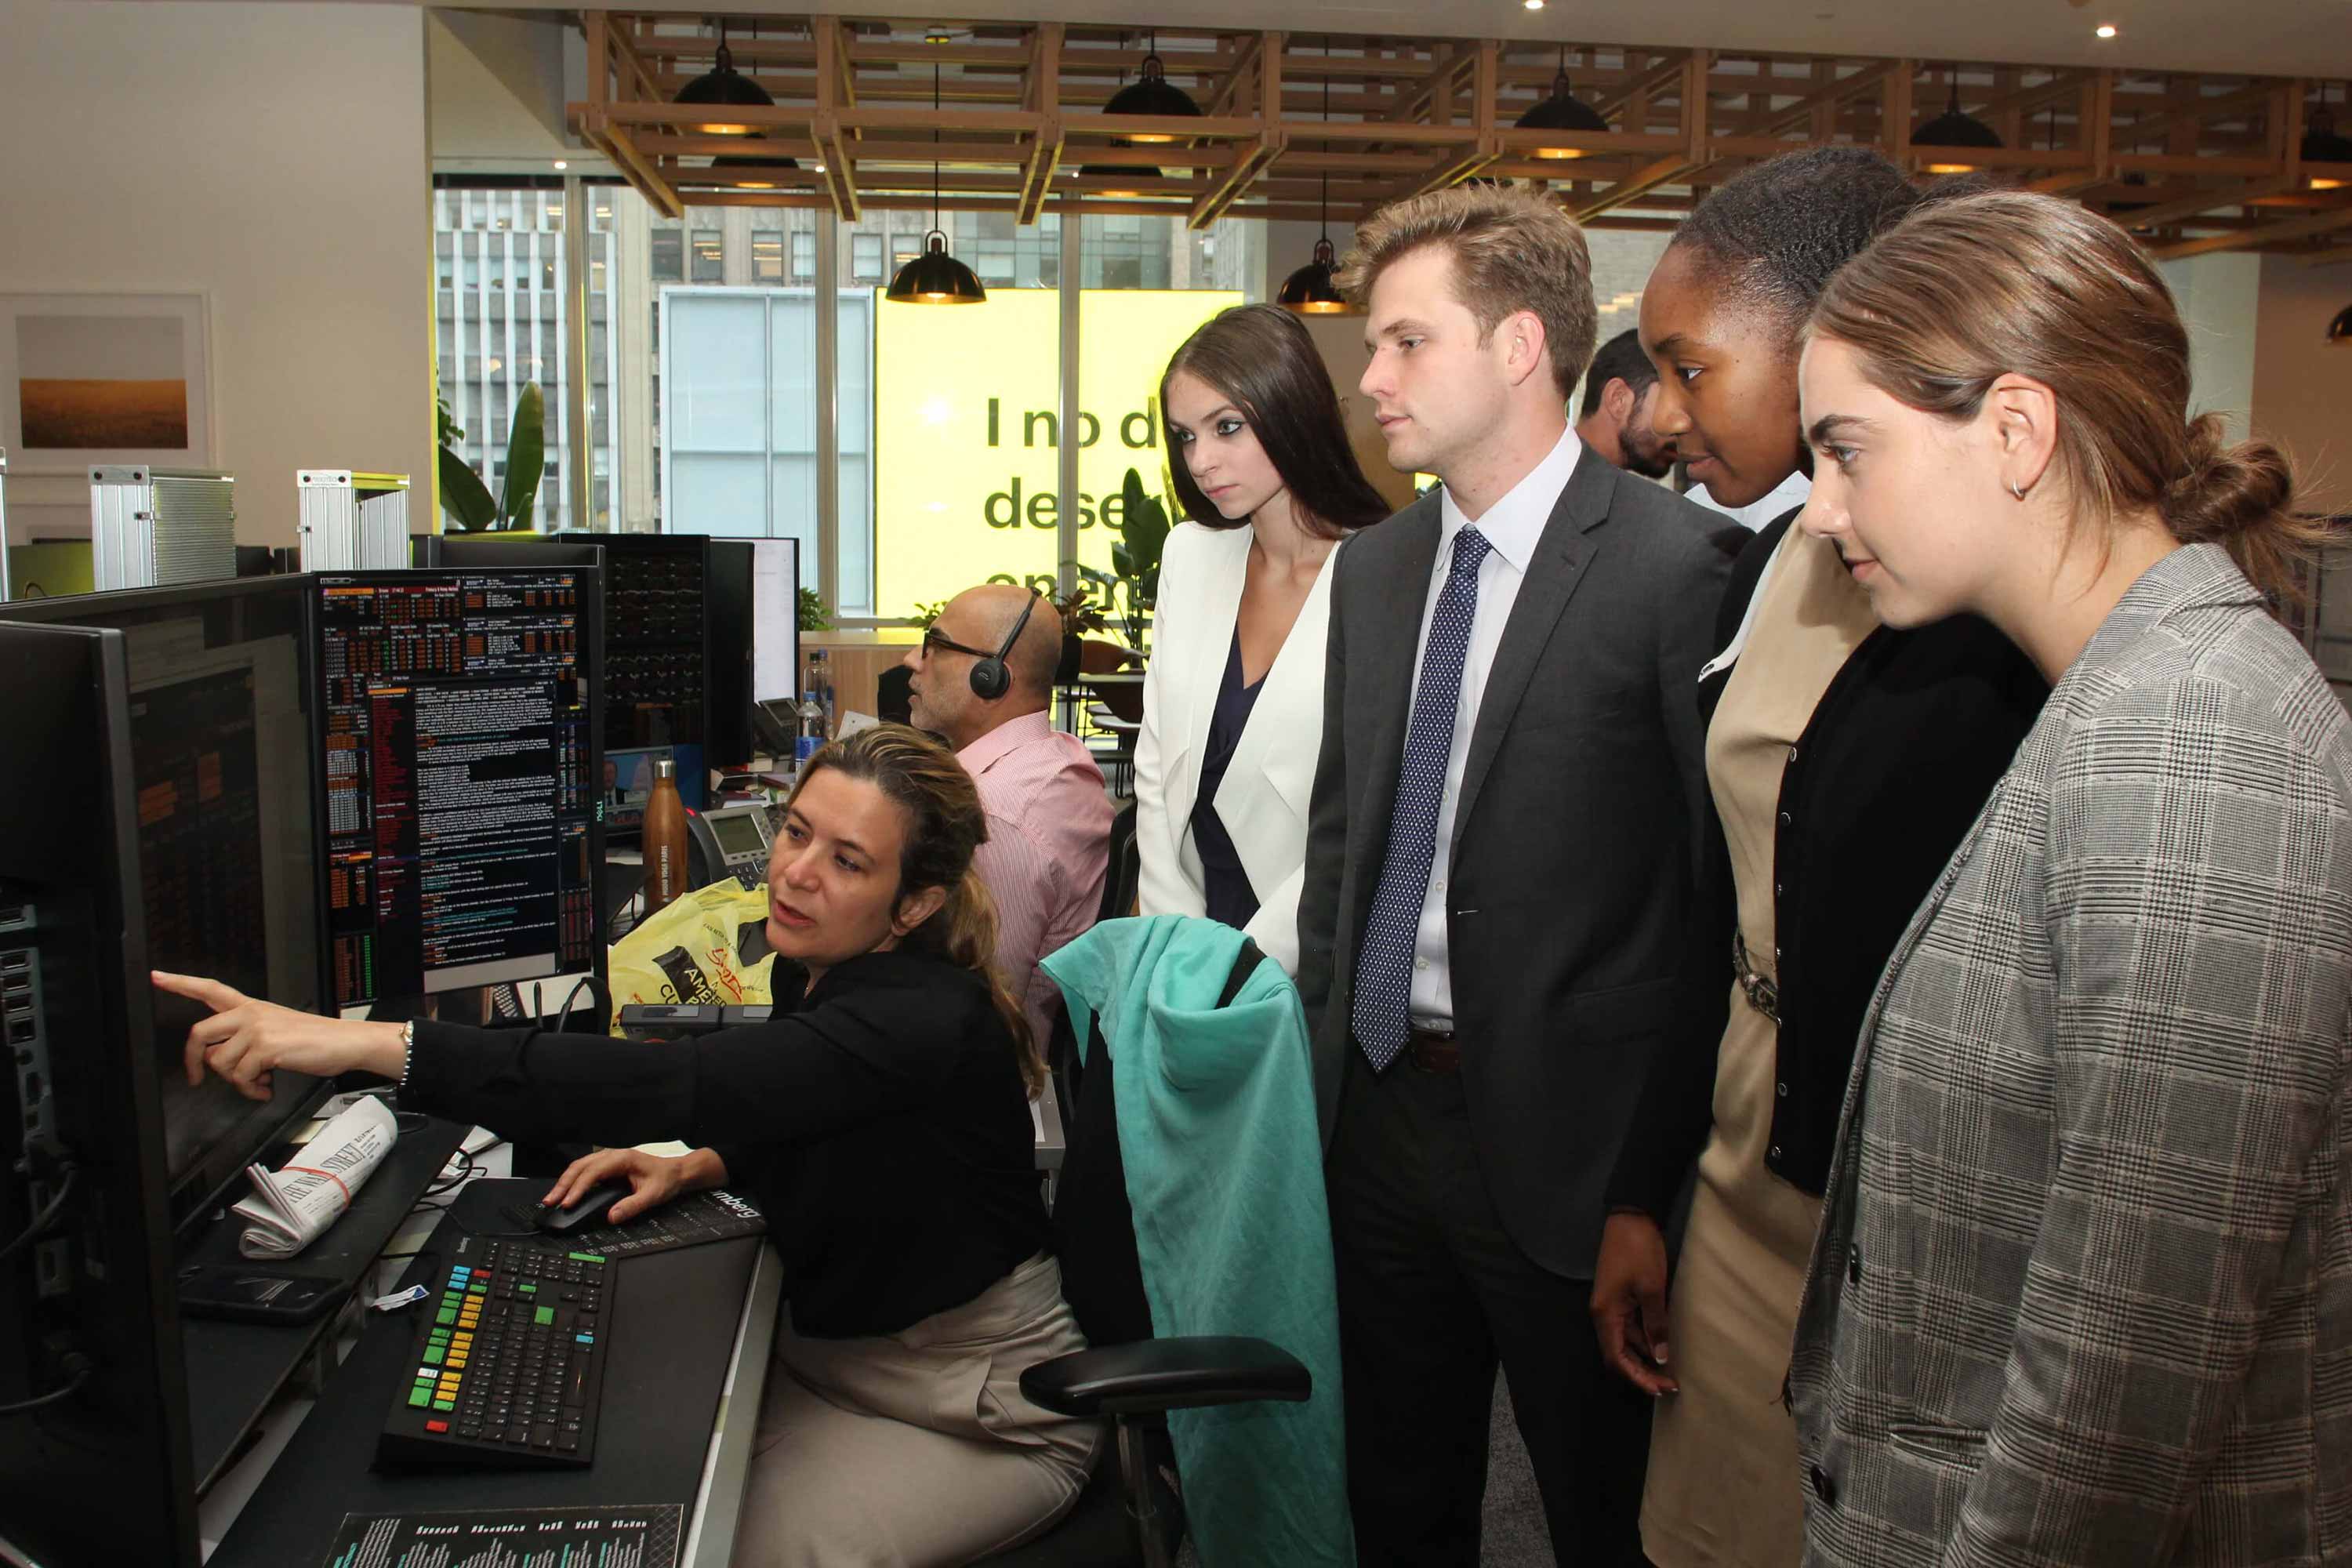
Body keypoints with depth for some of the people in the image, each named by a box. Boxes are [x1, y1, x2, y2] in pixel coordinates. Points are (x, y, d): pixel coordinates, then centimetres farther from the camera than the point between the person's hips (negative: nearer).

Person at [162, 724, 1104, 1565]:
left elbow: (671, 1086, -44)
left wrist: (363, 1043, -49)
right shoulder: (832, 975, -2)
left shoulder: (922, 1018, -31)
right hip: (828, 1351, 8)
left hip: (979, 1408, -8)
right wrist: (699, 1168, -3)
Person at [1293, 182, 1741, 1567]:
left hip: (1564, 1132, -6)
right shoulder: (1375, 567, 7)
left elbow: (1726, 870, -14)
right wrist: (1322, 1049, 10)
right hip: (1381, 1106, 7)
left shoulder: (1673, 564, -15)